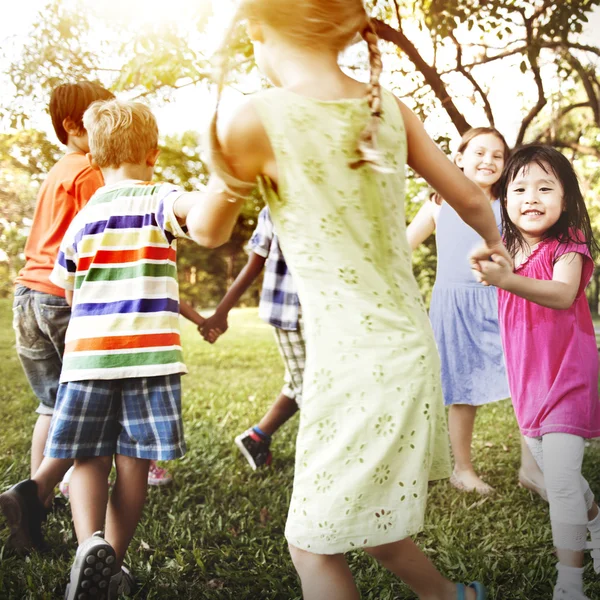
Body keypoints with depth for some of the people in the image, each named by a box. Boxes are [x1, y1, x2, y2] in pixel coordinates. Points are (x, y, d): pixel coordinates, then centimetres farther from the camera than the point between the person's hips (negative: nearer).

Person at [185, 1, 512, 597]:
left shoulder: (257, 120, -14)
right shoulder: (389, 109, 3)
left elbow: (206, 231, 1)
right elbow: (469, 199, 14)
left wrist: (228, 147, 17)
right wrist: (495, 244, 34)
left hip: (354, 361, -7)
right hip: (409, 344, 7)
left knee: (314, 548, 9)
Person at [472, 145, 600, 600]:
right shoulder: (509, 252, 4)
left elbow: (563, 294, -35)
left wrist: (508, 280, -48)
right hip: (528, 379, 7)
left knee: (561, 478, -11)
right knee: (549, 470, 20)